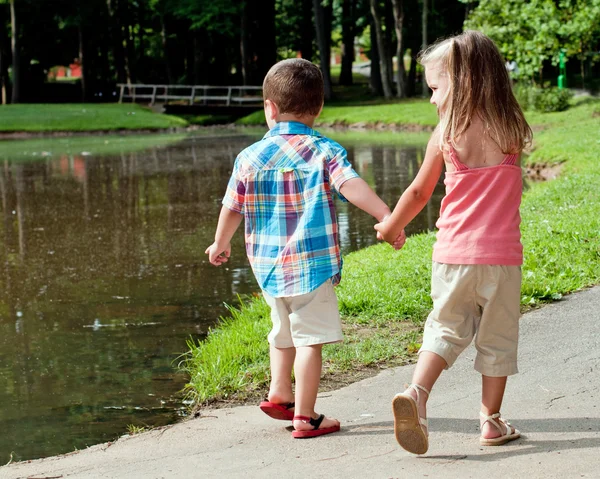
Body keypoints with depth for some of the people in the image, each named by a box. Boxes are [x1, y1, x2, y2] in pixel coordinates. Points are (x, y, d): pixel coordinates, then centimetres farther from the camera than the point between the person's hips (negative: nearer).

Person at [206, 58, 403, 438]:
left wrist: (221, 244, 29)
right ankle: (305, 416, 2)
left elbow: (232, 208, 12)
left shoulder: (250, 158, 4)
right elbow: (351, 186, -22)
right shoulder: (324, 151, -6)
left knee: (284, 332, 25)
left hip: (268, 265, 5)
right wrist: (386, 216, -27)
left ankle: (279, 394, 34)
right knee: (310, 339, 0)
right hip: (313, 264, -4)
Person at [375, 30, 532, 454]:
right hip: (501, 253, 0)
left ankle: (417, 391, -10)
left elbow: (419, 193, 5)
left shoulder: (445, 133, -4)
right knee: (497, 337, 12)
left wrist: (391, 226, 22)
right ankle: (492, 420, 17)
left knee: (445, 329, 12)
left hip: (454, 252, 0)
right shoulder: (512, 130, -2)